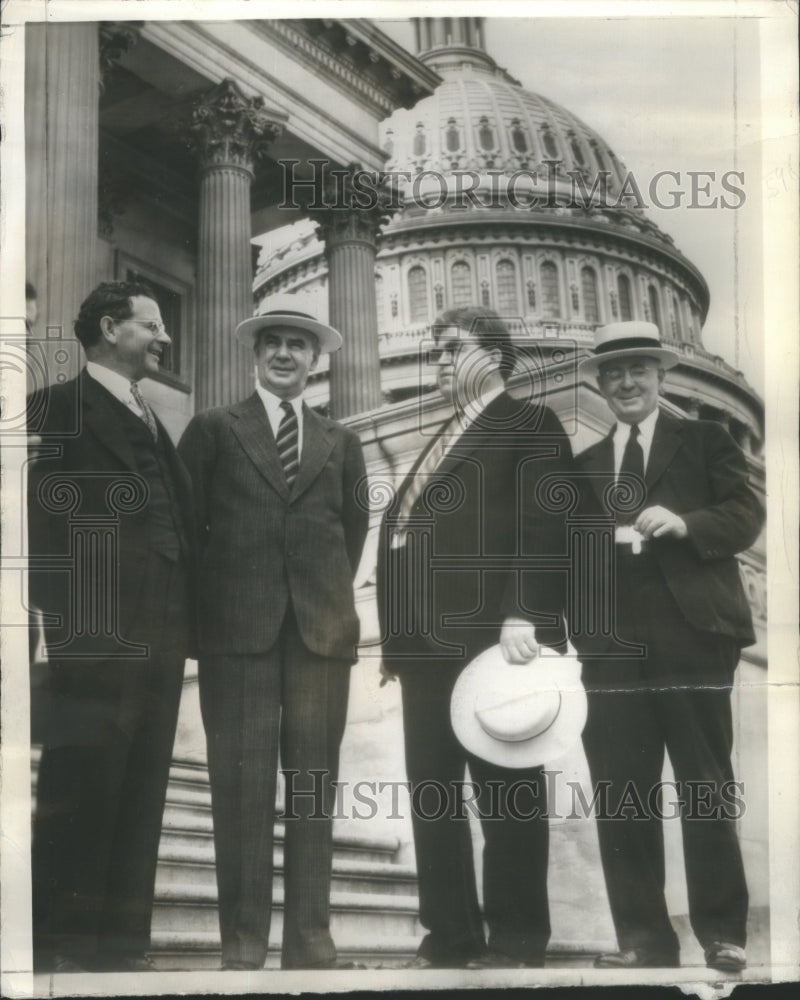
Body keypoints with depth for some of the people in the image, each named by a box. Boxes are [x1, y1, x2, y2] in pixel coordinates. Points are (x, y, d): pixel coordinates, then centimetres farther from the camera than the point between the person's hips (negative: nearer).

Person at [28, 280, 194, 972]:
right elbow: (43, 518, -10)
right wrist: (60, 621, -16)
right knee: (81, 793, -2)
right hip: (94, 641, -8)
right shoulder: (58, 409, -3)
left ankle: (124, 944, 18)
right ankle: (62, 946, 8)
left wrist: (184, 623, 10)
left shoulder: (151, 422, 21)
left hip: (158, 642, 8)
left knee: (140, 801, 10)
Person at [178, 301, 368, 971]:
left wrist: (332, 590, 13)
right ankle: (243, 936, 4)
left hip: (322, 626, 2)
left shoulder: (340, 441, 17)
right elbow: (189, 520, 7)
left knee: (314, 779, 2)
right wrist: (212, 593, 4)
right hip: (237, 625, -2)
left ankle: (309, 936, 8)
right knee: (242, 781, -3)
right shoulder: (214, 429, 9)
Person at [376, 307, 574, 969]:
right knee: (431, 796, 10)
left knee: (506, 794, 0)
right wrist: (399, 635, 15)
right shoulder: (444, 439, 25)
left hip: (491, 638, -8)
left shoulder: (529, 425, 1)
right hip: (428, 641, 8)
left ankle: (516, 943, 10)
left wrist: (521, 616, -24)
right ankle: (450, 938, 18)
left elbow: (542, 525, -12)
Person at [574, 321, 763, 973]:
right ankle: (643, 937, 13)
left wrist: (684, 523, -18)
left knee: (707, 793, 2)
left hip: (693, 639, -3)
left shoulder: (706, 441, 9)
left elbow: (747, 515, -2)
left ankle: (722, 935, 14)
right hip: (614, 648, 4)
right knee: (620, 799, 3)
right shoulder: (585, 464, 19)